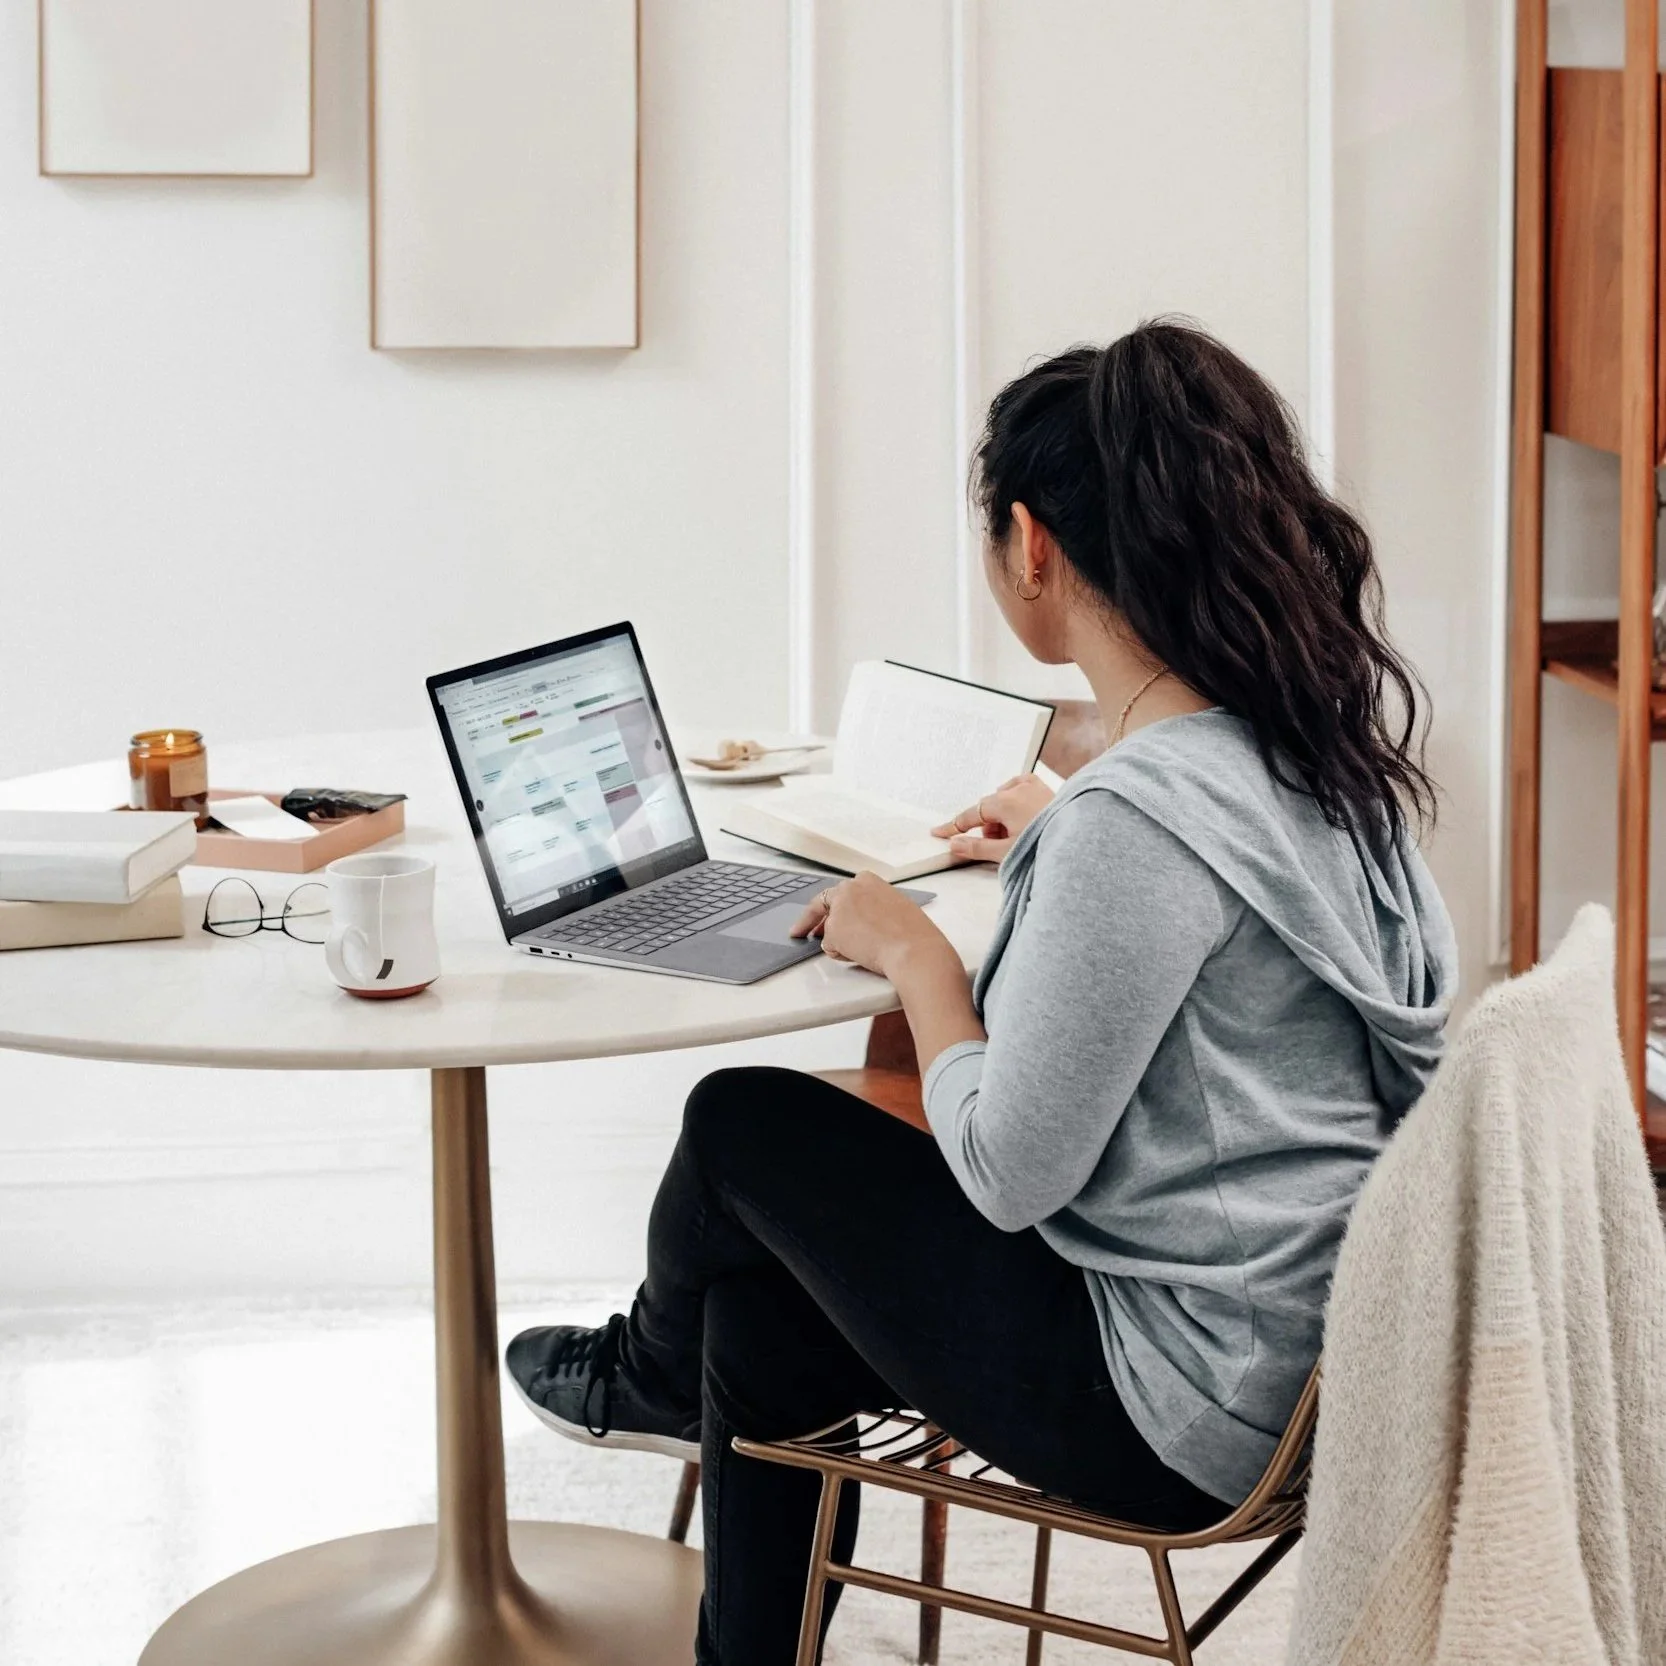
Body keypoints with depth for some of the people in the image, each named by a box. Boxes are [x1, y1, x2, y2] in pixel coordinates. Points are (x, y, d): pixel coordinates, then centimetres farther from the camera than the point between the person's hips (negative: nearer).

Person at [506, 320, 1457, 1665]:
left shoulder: (1135, 823, -28)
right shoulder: (1314, 743, 0)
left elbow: (1009, 1175, -21)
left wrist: (916, 954, -5)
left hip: (1189, 1407, -8)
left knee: (742, 1125, 9)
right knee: (759, 1320, 18)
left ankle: (649, 1375, 42)